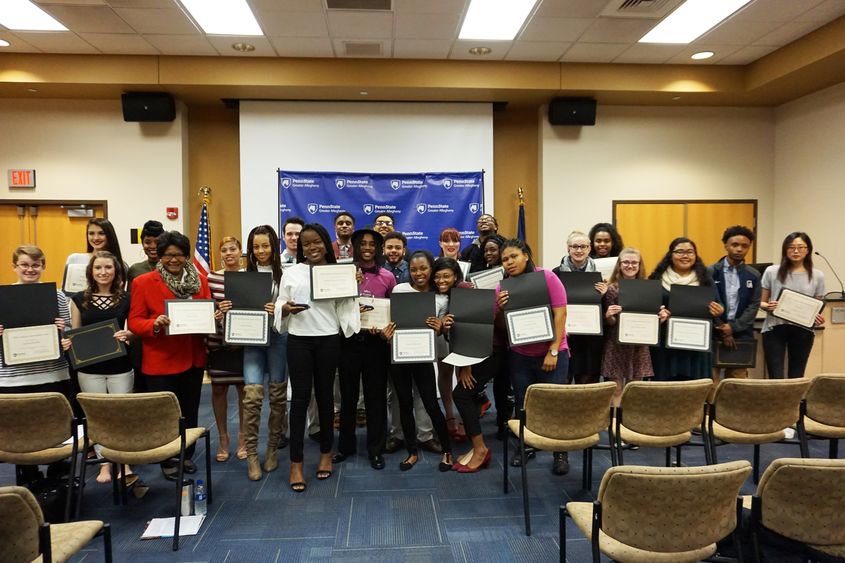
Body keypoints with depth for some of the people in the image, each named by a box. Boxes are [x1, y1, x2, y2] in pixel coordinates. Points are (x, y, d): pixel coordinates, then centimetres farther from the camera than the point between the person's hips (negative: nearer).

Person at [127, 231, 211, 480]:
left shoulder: (200, 279, 5)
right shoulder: (143, 282, -6)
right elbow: (134, 321, -7)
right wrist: (155, 324, -27)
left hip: (193, 358, 4)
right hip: (161, 360, -4)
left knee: (190, 411, 15)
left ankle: (187, 455, 33)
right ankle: (167, 461, 24)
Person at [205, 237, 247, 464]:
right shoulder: (211, 278, 1)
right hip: (218, 342, 1)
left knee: (243, 388, 6)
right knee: (218, 388, 8)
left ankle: (243, 437, 22)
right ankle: (222, 438, 23)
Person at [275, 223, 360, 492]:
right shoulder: (291, 272, 5)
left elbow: (344, 308, 4)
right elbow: (280, 306, 5)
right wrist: (286, 308, -16)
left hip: (328, 340, 0)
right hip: (298, 340, 0)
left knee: (325, 395, 10)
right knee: (300, 397, 0)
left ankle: (326, 452, 26)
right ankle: (296, 462, 7)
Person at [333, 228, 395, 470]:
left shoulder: (387, 277, 1)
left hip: (376, 341, -1)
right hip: (349, 340, 1)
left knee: (376, 396, 7)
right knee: (348, 395, 12)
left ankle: (376, 449, 19)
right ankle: (346, 445, 28)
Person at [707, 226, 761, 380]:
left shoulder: (754, 275, 9)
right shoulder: (711, 272, 1)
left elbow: (753, 306, 2)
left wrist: (733, 327, -11)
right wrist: (722, 329, -10)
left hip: (741, 335, 2)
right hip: (713, 334, -2)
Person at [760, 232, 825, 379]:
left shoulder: (817, 276, 5)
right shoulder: (772, 272, 0)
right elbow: (761, 302, 5)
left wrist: (818, 319, -11)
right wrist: (767, 306, -17)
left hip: (803, 332, 2)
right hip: (774, 329, -2)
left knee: (796, 377, 9)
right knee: (776, 378, -5)